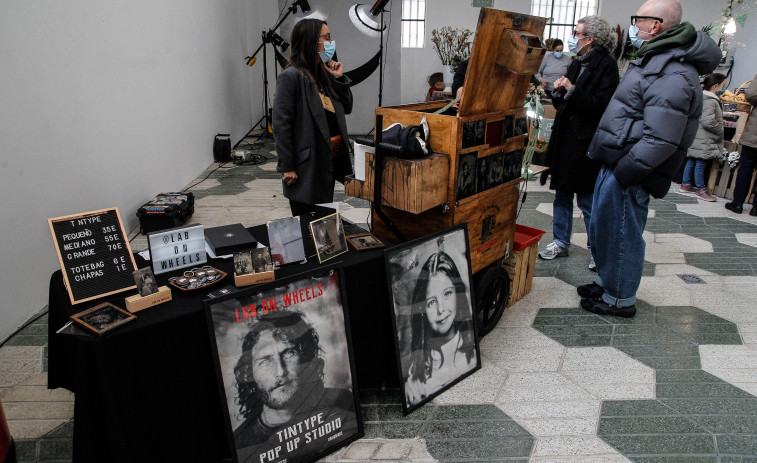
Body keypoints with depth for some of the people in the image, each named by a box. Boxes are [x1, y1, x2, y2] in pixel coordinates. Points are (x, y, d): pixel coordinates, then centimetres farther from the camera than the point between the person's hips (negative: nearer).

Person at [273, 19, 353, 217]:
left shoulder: (322, 75, 12)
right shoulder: (291, 76, -12)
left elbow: (347, 108, 17)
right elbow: (281, 124, -16)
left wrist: (339, 78, 4)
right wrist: (287, 167, -17)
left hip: (329, 161, 8)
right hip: (307, 166, -8)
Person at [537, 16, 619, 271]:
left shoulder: (606, 65, -11)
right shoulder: (577, 64, 13)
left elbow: (601, 105, -20)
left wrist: (572, 90, -19)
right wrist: (559, 91, -2)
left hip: (585, 143, -8)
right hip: (565, 138, 8)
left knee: (587, 198, 0)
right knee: (562, 194, 14)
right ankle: (561, 242, 27)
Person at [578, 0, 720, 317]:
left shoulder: (673, 75, -20)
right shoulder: (654, 60, 15)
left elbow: (660, 140, -26)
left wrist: (622, 173, -23)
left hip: (628, 175, -10)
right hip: (615, 163, 10)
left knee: (621, 235, 3)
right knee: (601, 228, 20)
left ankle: (620, 300, 21)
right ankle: (606, 282, 39)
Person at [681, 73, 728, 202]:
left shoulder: (702, 98, 12)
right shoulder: (710, 101, -18)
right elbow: (708, 121, -24)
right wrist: (720, 130, -10)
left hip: (696, 137, 10)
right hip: (703, 140, -10)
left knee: (691, 161, 15)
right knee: (700, 163, -1)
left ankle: (686, 184, 23)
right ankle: (701, 189, 7)